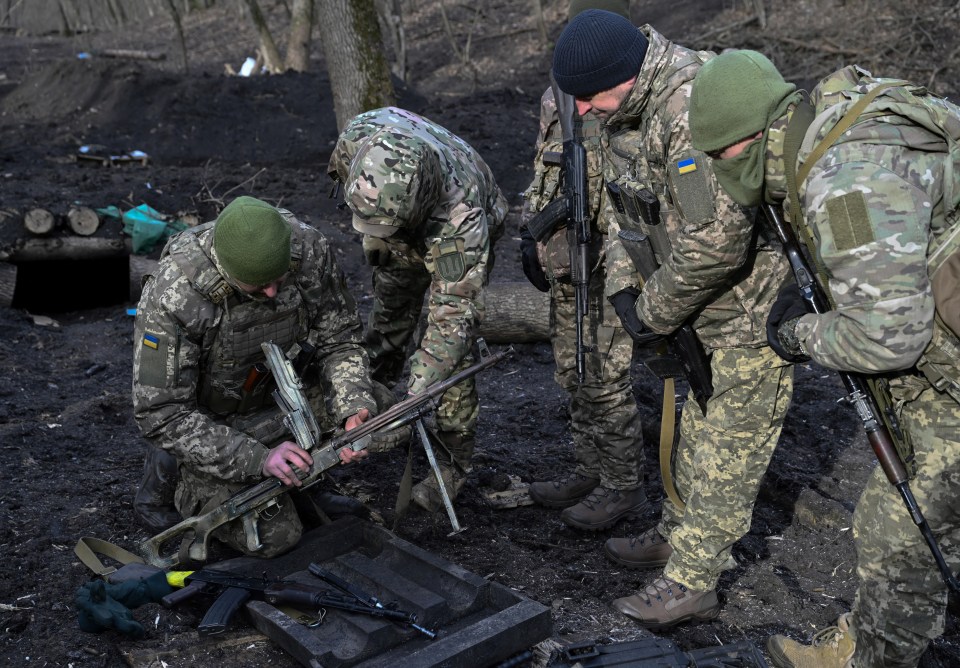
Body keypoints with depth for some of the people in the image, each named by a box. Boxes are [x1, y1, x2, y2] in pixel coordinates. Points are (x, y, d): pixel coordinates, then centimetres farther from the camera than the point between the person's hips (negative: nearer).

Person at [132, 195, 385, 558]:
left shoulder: (310, 250, -24)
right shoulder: (174, 294, -34)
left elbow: (338, 340, -10)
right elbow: (161, 413, -28)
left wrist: (354, 411, -27)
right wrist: (257, 459, -35)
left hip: (281, 391, 5)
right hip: (210, 416, -5)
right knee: (273, 537, -10)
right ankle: (172, 471, 12)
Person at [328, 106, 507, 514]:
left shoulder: (461, 209, -48)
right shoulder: (358, 139, -36)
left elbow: (454, 314, -45)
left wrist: (415, 400, -50)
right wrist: (375, 237, 7)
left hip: (458, 240, -5)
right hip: (404, 239, 5)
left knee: (450, 345, -12)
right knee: (388, 315, 17)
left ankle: (454, 464, 3)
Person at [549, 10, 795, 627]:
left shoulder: (695, 106, -31)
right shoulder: (624, 110, 1)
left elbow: (716, 239, -35)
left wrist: (658, 312, -19)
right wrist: (623, 286, -1)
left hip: (758, 304, -10)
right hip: (711, 303, 10)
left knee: (727, 447, 1)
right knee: (697, 429, 22)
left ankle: (691, 585, 12)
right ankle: (676, 536, 39)